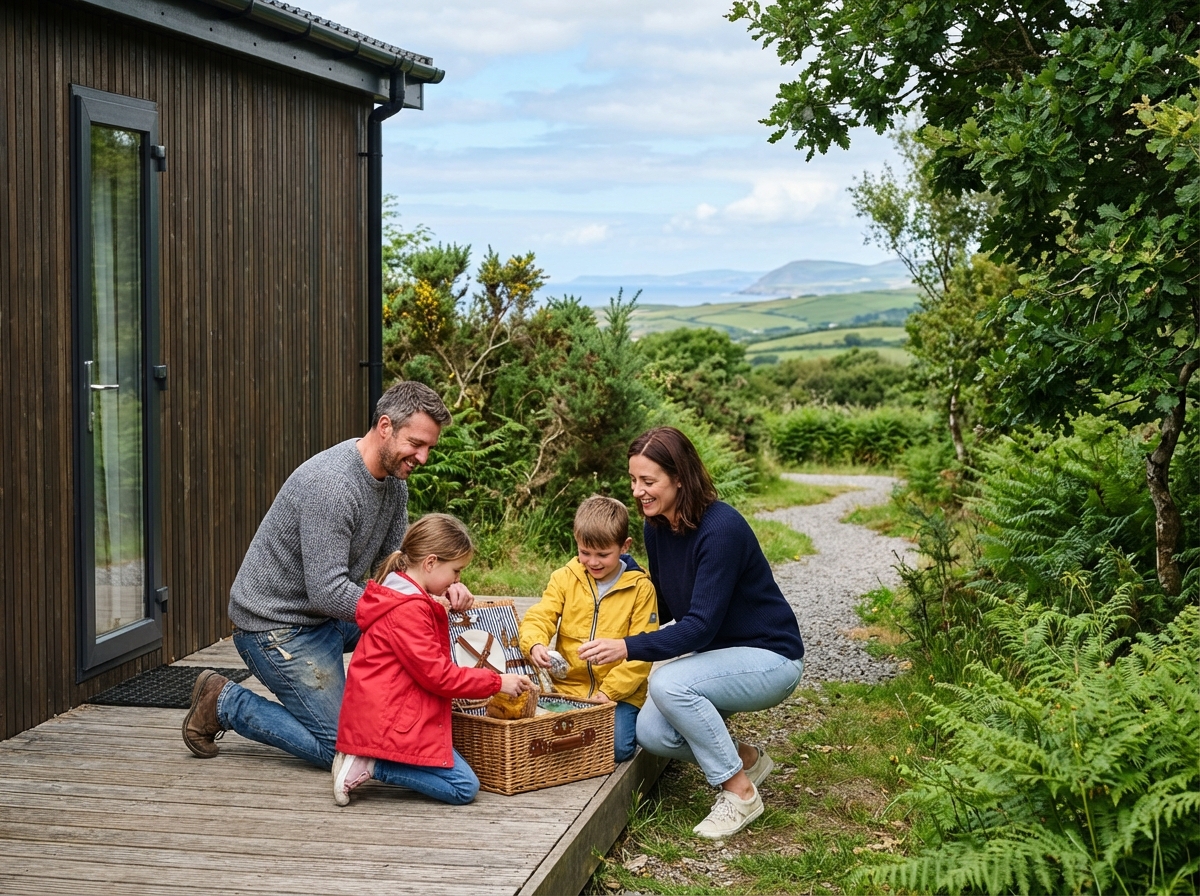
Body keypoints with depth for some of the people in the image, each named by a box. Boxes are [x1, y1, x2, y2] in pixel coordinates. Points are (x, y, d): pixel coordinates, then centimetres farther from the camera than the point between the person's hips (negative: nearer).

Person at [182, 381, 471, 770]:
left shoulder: (393, 479, 1)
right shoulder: (331, 484, -29)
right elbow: (327, 592, -31)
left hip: (326, 615, 9)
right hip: (276, 623, -9)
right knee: (341, 747, -10)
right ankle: (226, 703, 6)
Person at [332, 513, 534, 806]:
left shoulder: (399, 596, 17)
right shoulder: (409, 609, -18)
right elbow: (435, 673, -18)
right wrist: (497, 682, -11)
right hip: (390, 721, -11)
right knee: (464, 788, -12)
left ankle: (367, 758, 5)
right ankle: (372, 765, -11)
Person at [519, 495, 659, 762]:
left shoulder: (640, 588, -2)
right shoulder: (565, 578, 5)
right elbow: (538, 618, -2)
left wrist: (609, 691, -14)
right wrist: (535, 645, -26)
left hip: (619, 693, -2)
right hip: (569, 688, 2)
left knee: (616, 747, -24)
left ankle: (626, 721, 8)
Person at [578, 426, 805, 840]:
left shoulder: (721, 529, -26)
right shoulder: (656, 527, -1)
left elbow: (701, 625, -30)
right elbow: (663, 607, 13)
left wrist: (628, 648, -38)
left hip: (768, 658, -8)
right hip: (715, 653, 8)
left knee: (669, 683, -31)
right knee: (651, 734, -15)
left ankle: (740, 793, -14)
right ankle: (748, 759, 12)